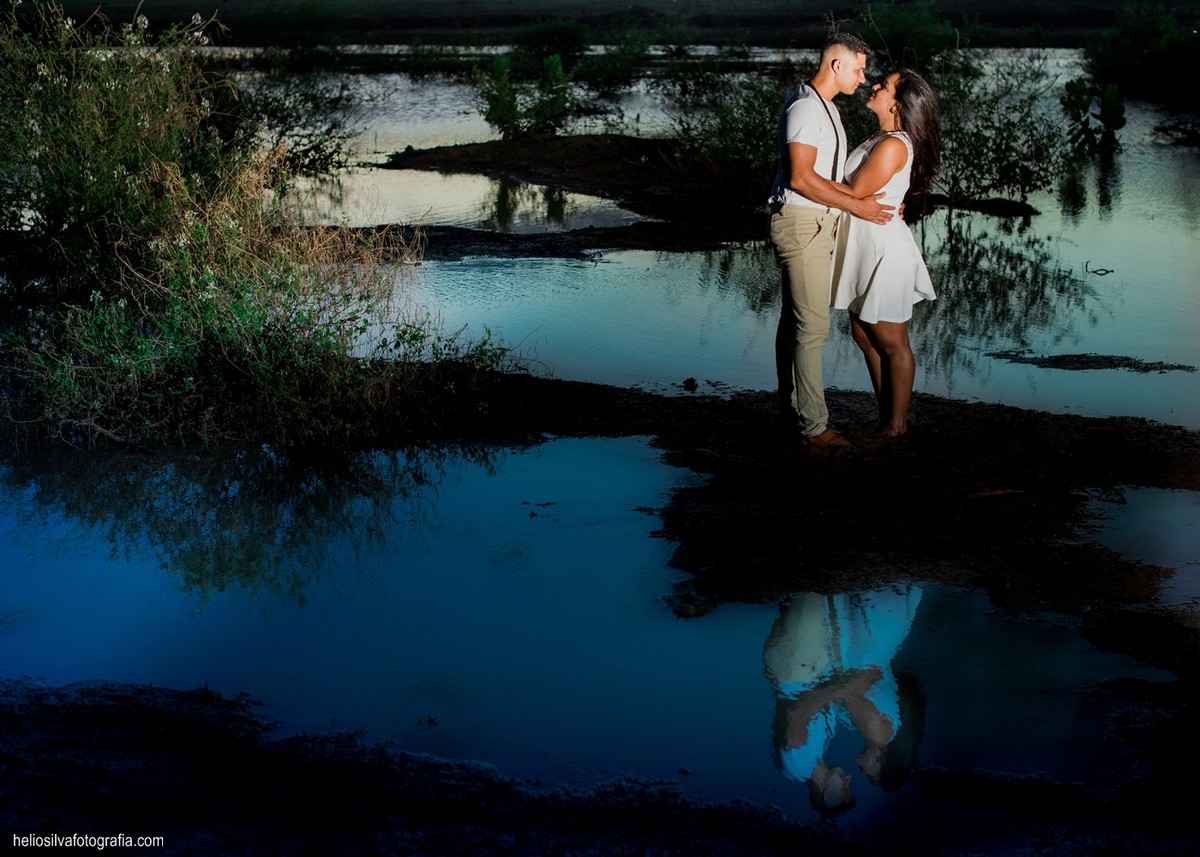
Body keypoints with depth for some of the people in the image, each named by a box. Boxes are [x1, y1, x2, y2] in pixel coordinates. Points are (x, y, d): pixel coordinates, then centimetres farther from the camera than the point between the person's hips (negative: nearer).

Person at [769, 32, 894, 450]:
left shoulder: (823, 107, 17)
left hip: (815, 225, 11)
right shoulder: (805, 108, -16)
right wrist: (857, 205, -19)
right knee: (813, 324, -10)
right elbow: (801, 177, -24)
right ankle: (813, 425, -7)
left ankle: (792, 408, 21)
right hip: (801, 224, -11)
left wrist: (868, 198, 13)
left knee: (794, 319, 14)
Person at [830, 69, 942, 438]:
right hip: (865, 247, 10)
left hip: (884, 250, -10)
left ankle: (896, 424, 13)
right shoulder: (882, 138, 9)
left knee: (891, 343, 2)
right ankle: (886, 417, 25)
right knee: (865, 336, 16)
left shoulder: (894, 146, -21)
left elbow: (853, 193, -19)